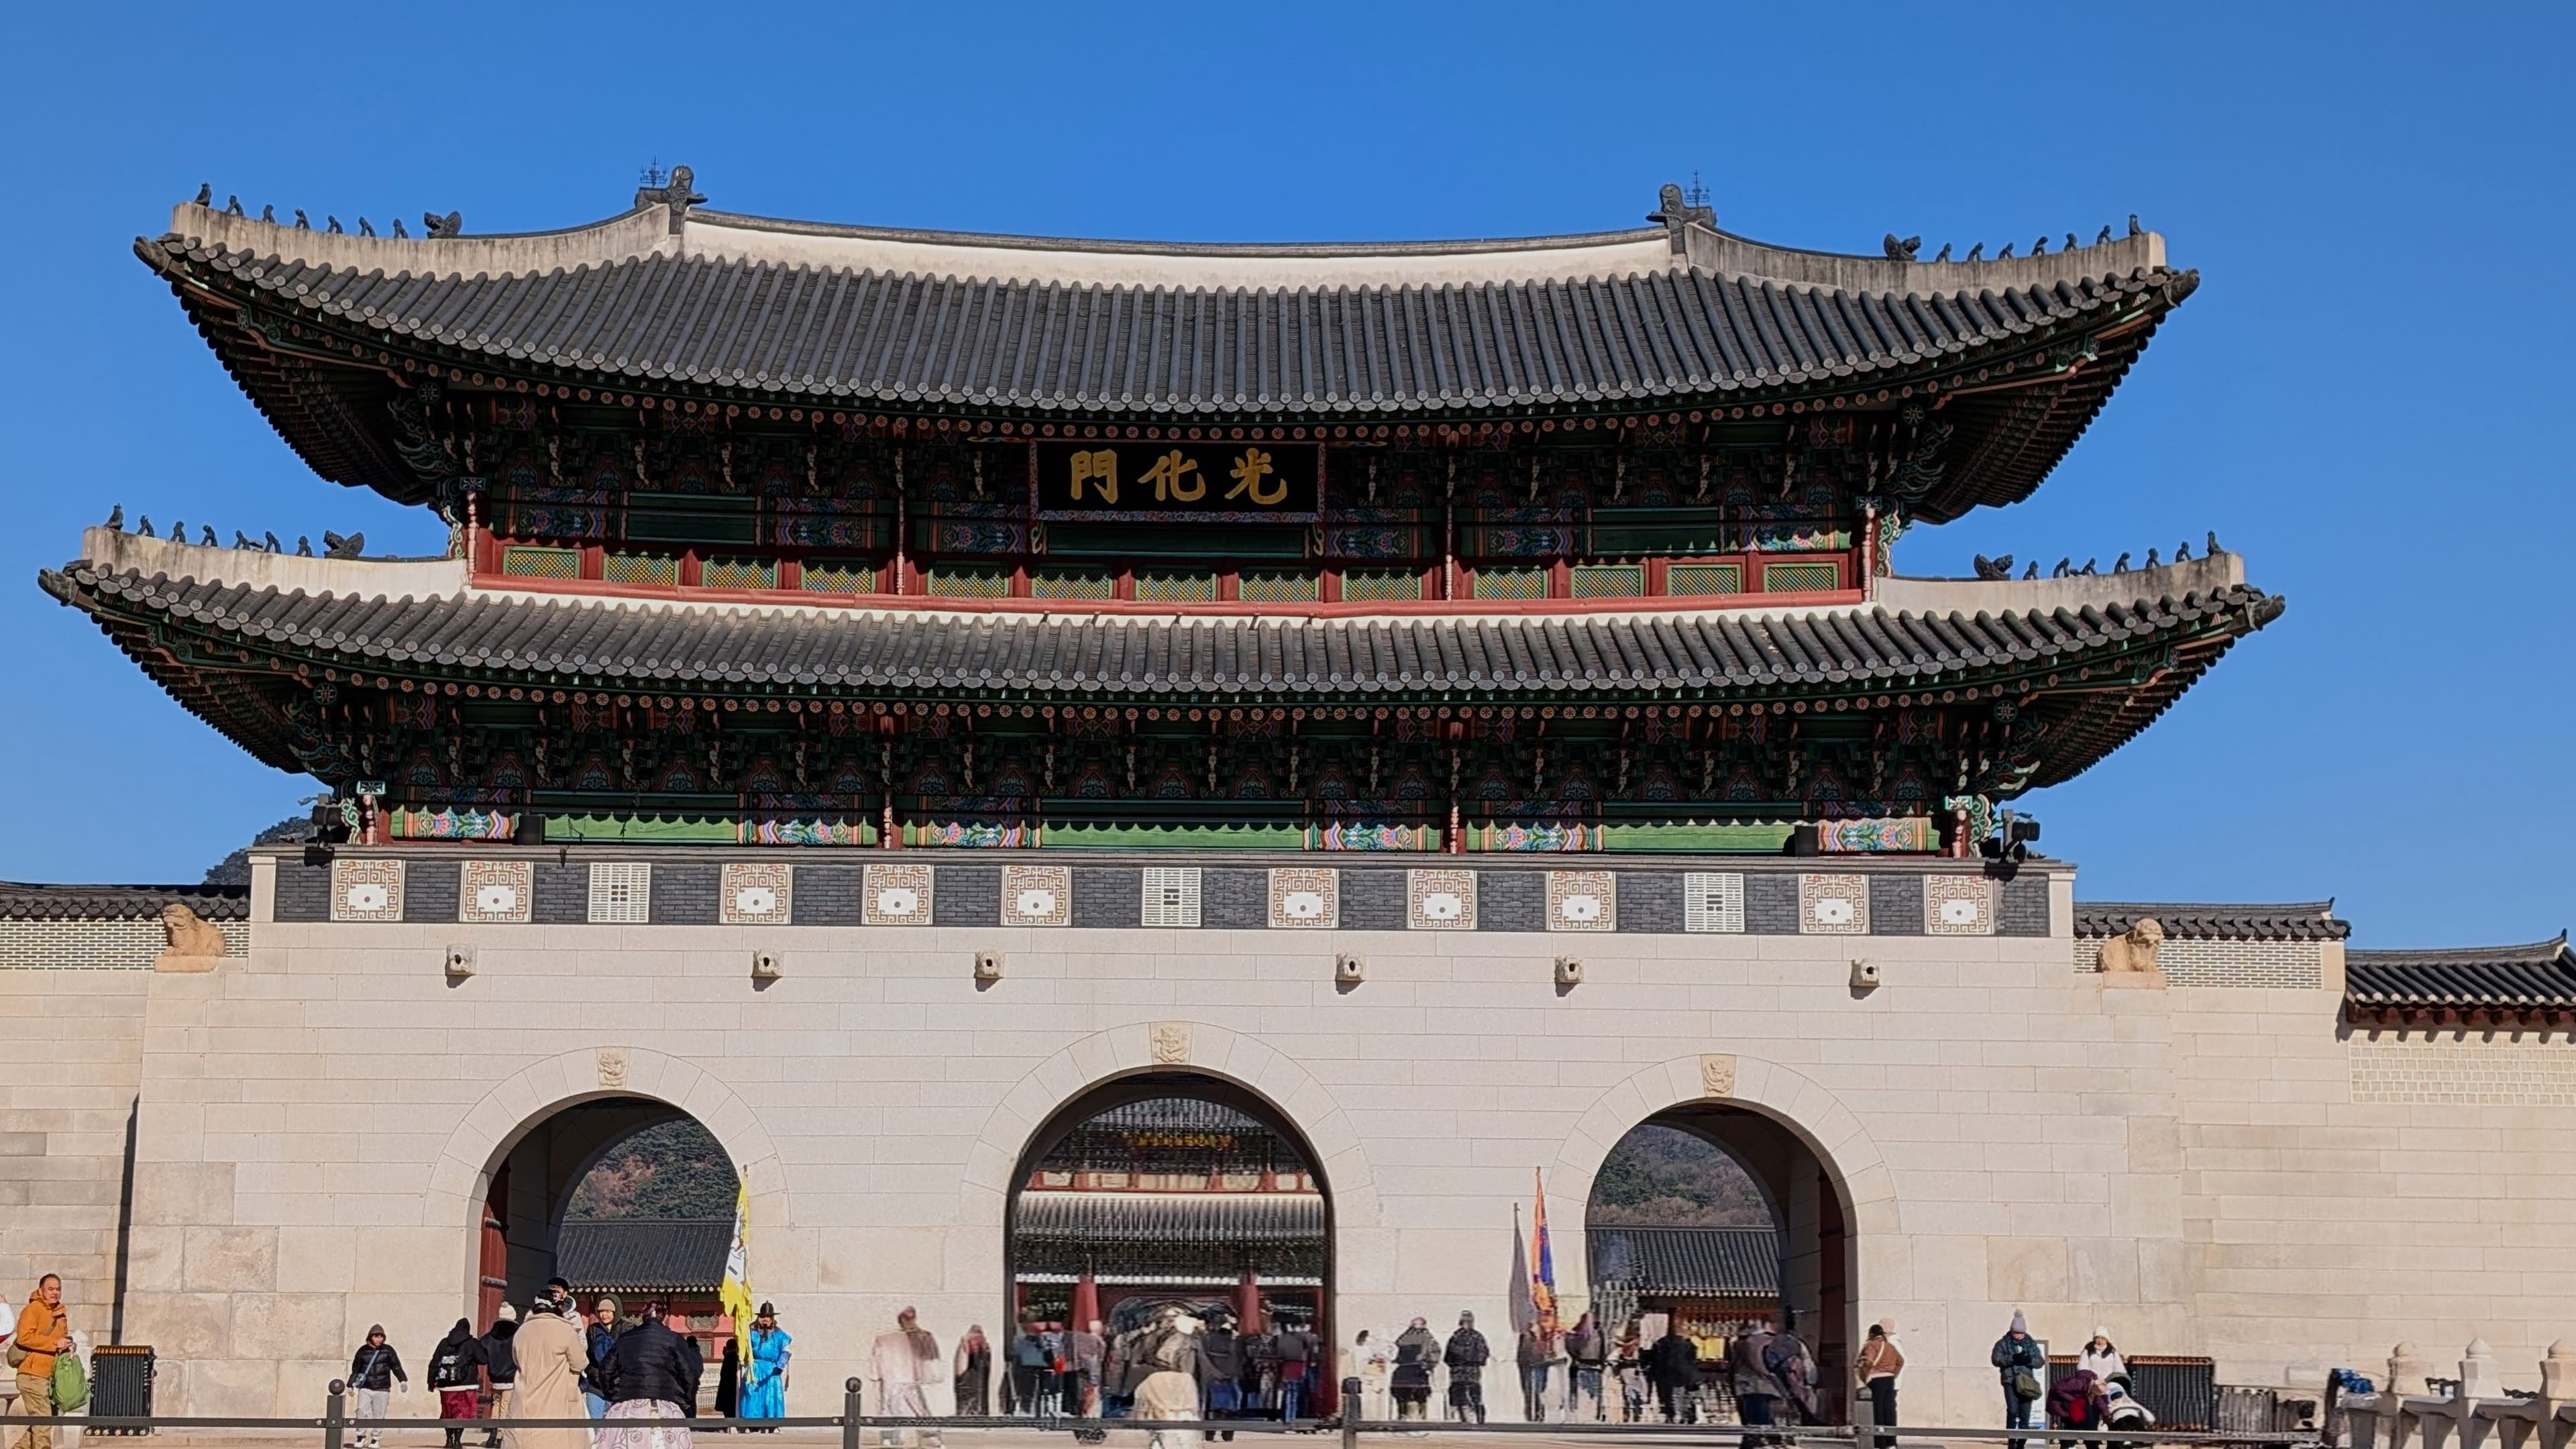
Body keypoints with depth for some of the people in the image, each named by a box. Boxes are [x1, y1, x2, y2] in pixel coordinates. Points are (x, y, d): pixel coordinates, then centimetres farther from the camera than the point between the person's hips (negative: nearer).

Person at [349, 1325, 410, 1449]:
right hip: (365, 1388, 1)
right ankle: (361, 1436, 2)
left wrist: (403, 1380, -6)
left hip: (382, 1389, -1)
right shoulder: (363, 1350, 8)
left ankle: (376, 1439, 10)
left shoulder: (388, 1350, 5)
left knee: (379, 1415, 0)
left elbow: (396, 1366, 4)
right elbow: (356, 1368, 14)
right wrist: (352, 1384, 10)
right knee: (362, 1412, -11)